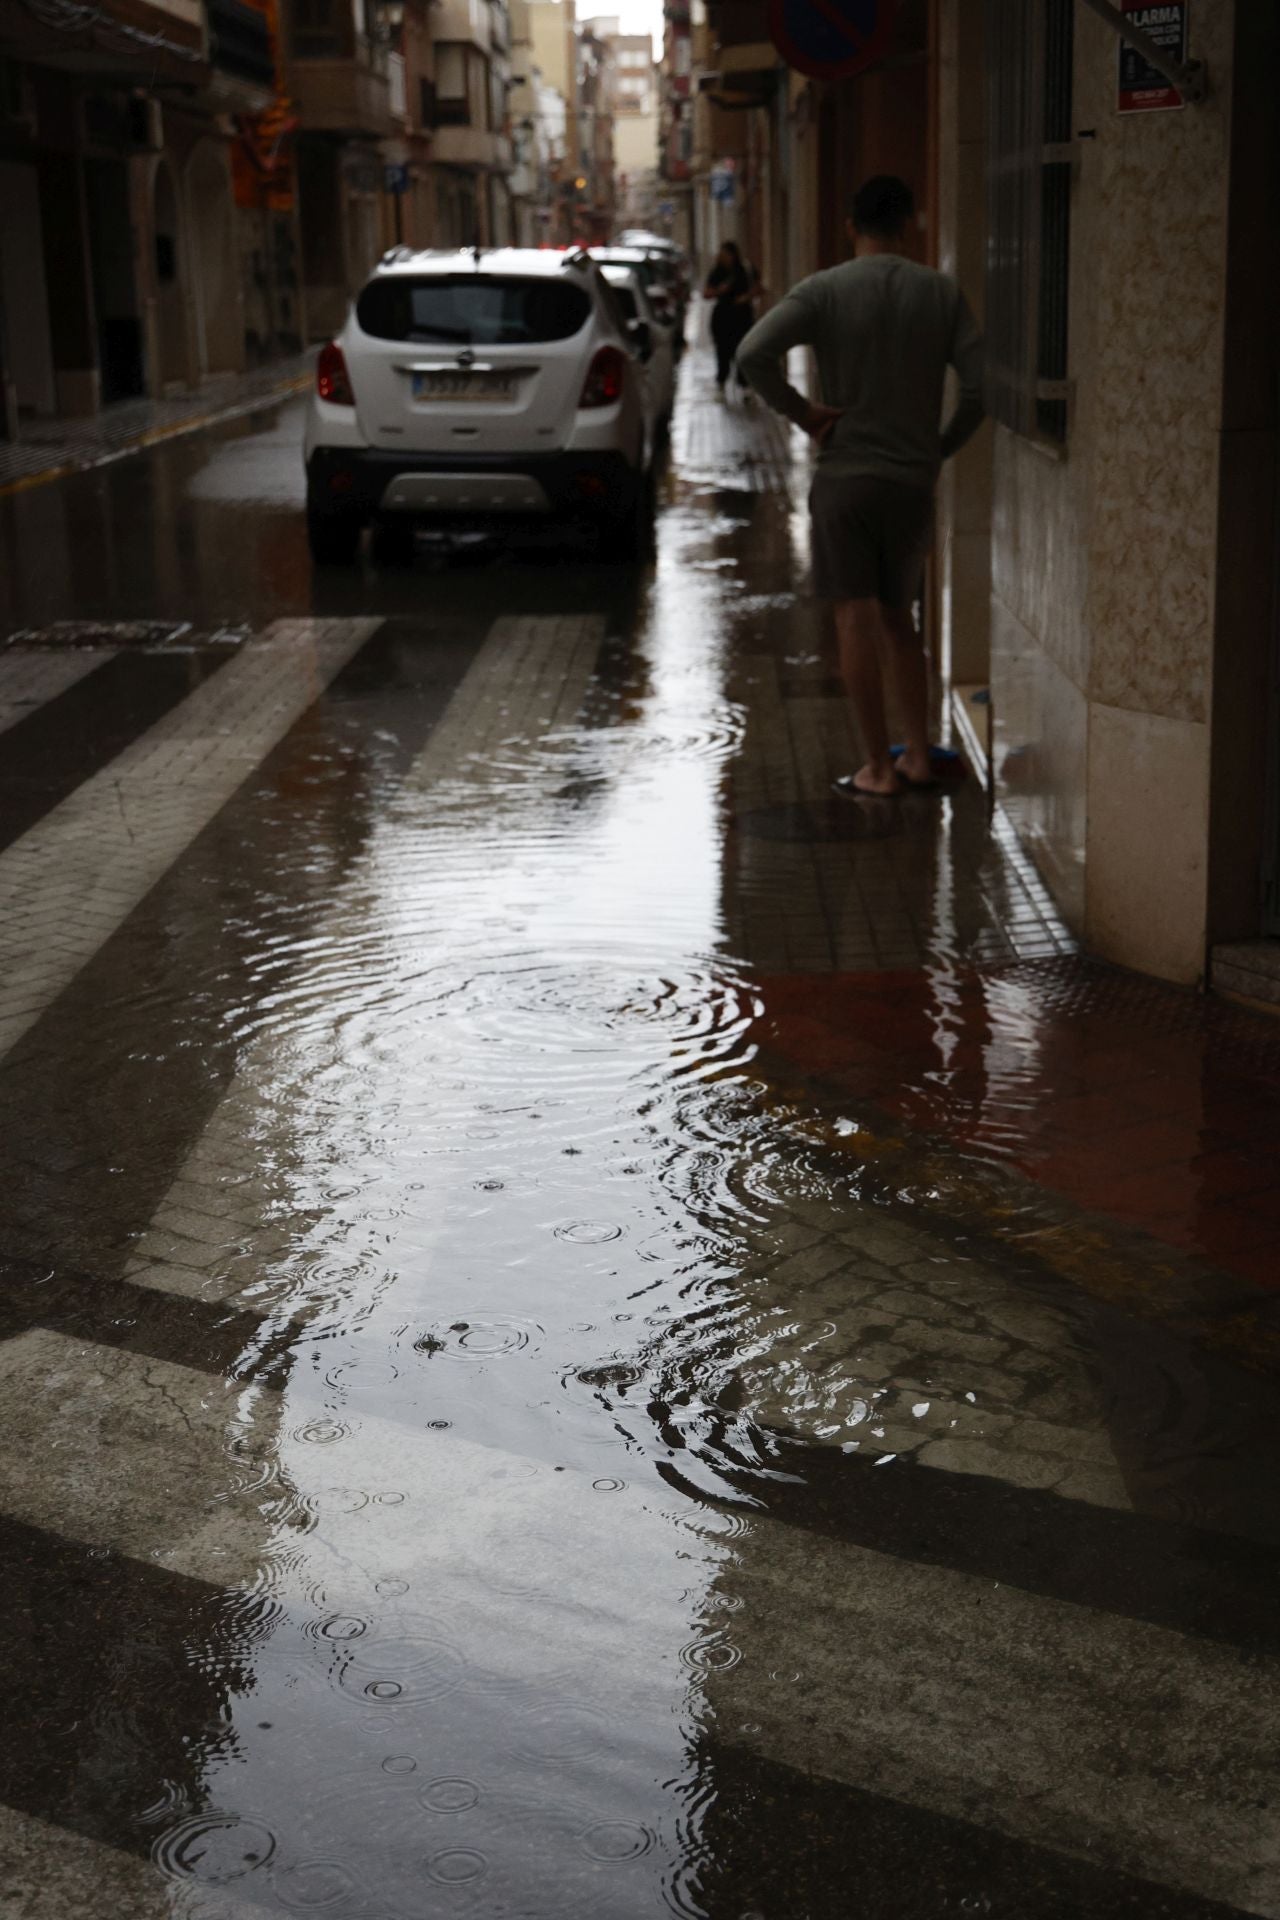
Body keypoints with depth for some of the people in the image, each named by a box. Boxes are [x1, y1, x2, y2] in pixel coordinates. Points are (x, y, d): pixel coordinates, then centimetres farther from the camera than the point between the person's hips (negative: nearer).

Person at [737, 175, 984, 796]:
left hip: (845, 479, -3)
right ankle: (918, 755, 19)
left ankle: (879, 768, 2)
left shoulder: (823, 291, -6)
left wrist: (802, 413, -9)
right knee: (898, 620, 17)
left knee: (857, 622, 0)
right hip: (914, 482, 3)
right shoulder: (941, 293, 2)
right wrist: (943, 446, 8)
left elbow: (753, 353, -20)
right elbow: (978, 381, -4)